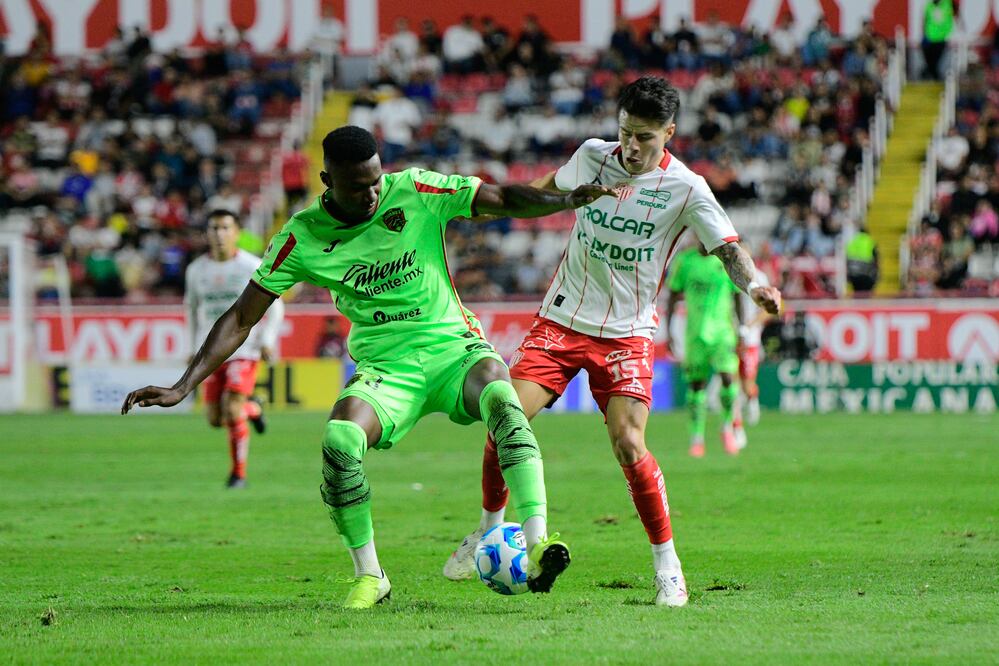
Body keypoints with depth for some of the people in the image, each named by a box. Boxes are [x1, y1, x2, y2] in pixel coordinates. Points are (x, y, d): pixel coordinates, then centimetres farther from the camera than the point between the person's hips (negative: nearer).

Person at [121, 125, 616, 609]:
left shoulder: (416, 192, -4)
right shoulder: (302, 237, -3)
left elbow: (504, 201, -7)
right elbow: (241, 319, 1)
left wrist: (567, 199, -26)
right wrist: (183, 387, -6)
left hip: (453, 346, 0)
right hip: (385, 367, 0)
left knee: (501, 397, -34)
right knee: (338, 442, -29)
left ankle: (537, 545, -40)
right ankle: (368, 577, -10)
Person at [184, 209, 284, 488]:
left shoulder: (253, 267, -5)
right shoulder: (196, 270, 6)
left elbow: (275, 307, 2)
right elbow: (192, 307, 20)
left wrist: (267, 341, -10)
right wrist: (194, 347, 18)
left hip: (244, 349, -4)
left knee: (232, 411, -17)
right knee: (215, 419, 2)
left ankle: (239, 473, -2)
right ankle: (252, 408, 35)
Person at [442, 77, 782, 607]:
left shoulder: (685, 189, -9)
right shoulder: (591, 156, 1)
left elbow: (728, 248, -15)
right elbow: (550, 188, 23)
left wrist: (753, 286, -35)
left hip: (626, 335, -3)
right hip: (560, 321, 3)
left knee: (629, 447, -18)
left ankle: (667, 564, -2)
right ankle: (489, 530, 14)